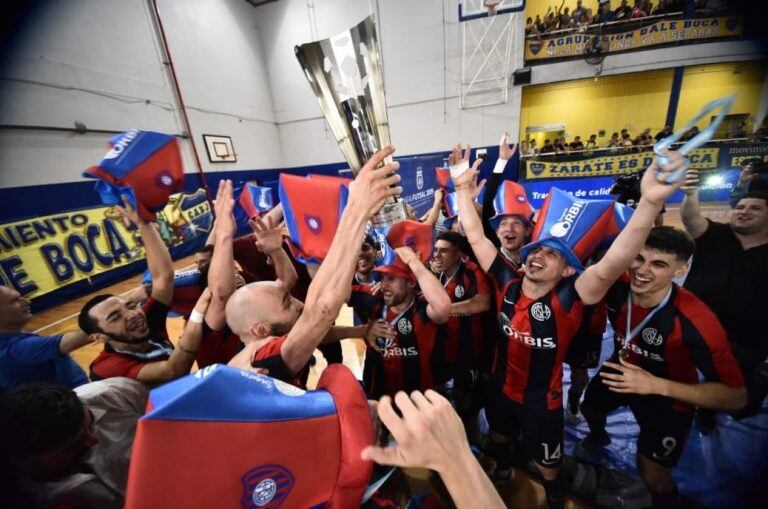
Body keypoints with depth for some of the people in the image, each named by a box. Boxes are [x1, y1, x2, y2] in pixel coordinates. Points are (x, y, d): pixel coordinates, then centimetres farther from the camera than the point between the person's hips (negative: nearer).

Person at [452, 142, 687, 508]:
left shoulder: (567, 298, -25)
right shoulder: (507, 282, -17)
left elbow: (610, 268, -43)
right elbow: (475, 237, -18)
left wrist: (650, 203, -54)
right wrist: (463, 188, -20)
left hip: (542, 400, -4)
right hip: (501, 387, 4)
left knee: (547, 467, 23)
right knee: (498, 437, 33)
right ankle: (502, 474, 66)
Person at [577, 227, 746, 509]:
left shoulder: (696, 320, -38)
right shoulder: (617, 286, -28)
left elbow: (736, 396, -29)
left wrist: (657, 385, -40)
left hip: (669, 395, -4)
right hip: (622, 369, 4)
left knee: (653, 475, 9)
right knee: (588, 408, 29)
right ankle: (599, 435, 66)